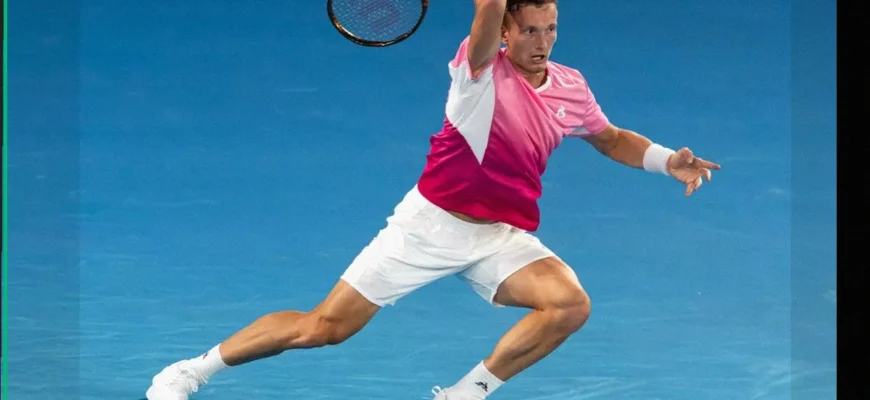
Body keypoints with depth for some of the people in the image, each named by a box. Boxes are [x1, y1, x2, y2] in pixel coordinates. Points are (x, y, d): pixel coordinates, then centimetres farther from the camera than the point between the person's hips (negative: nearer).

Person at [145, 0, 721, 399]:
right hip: (432, 220, -4)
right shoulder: (481, 68, -11)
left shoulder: (571, 89, 4)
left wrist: (667, 160, 8)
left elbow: (612, 139, 21)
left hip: (503, 238, 4)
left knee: (571, 303, -25)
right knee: (325, 327, -5)